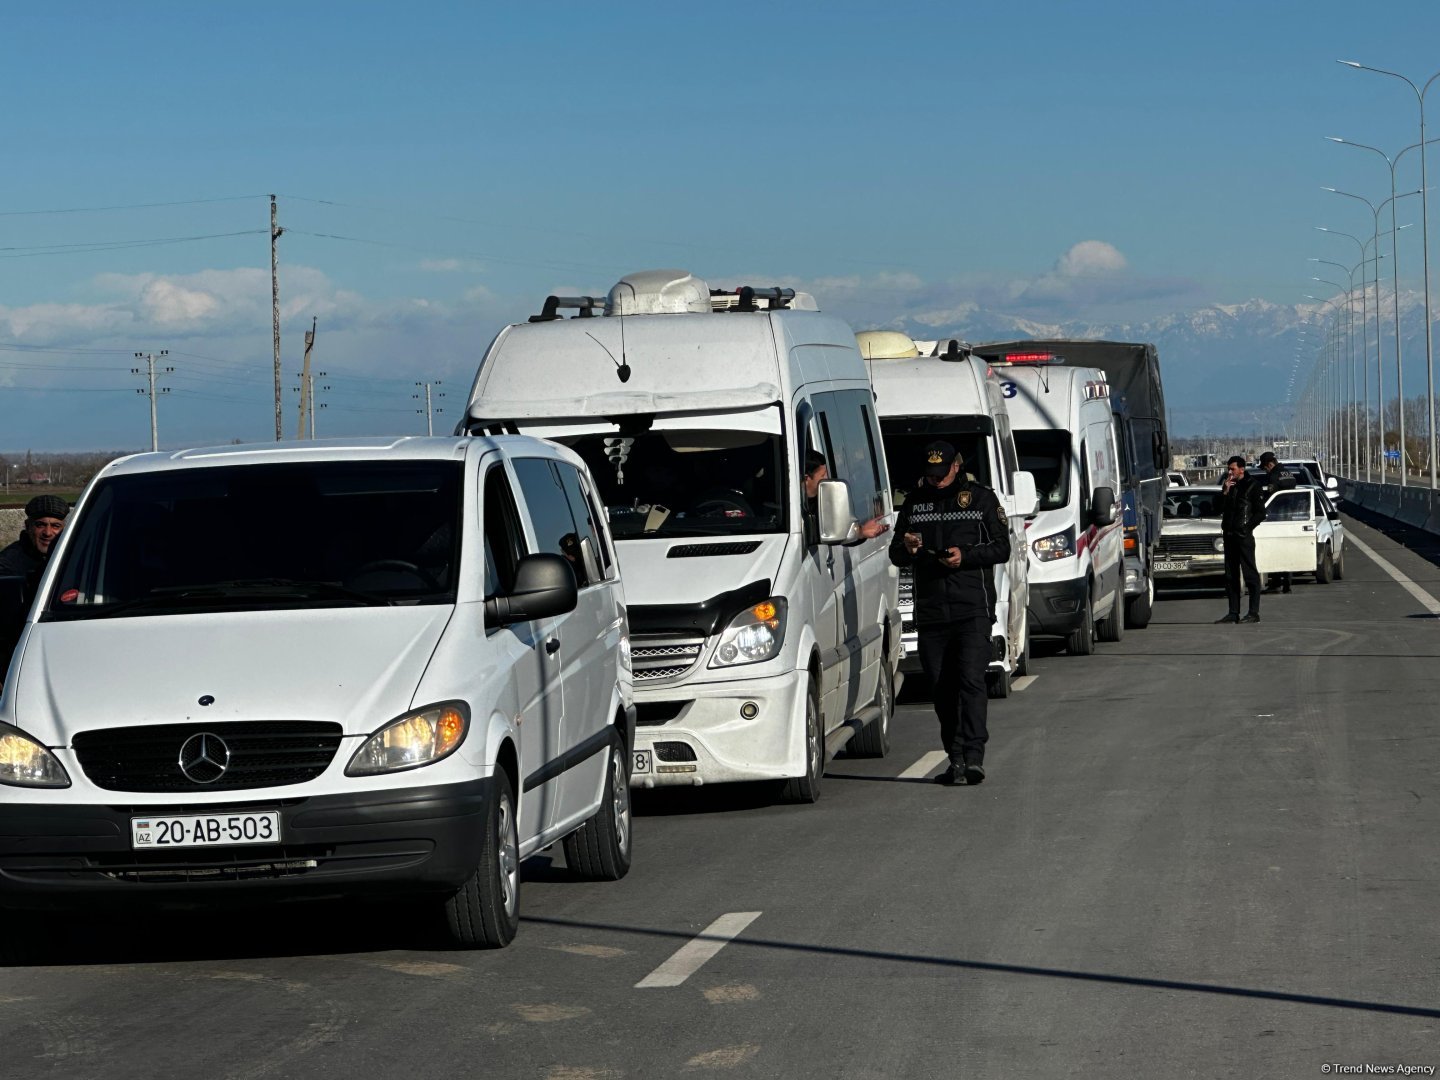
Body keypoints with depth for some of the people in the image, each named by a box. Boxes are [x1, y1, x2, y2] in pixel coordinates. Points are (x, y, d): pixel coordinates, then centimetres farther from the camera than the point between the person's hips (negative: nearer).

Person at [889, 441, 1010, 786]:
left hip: (973, 608, -4)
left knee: (971, 680, -16)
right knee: (942, 689, 4)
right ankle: (956, 758, 10)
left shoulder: (981, 498, 6)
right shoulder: (914, 502, 16)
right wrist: (906, 548, -6)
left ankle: (973, 756, -20)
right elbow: (896, 555, 18)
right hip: (930, 611, 4)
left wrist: (966, 556, -12)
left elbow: (1002, 548, 4)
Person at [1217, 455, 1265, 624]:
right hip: (1229, 535, 7)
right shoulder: (1228, 485, 15)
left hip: (1244, 536, -7)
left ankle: (1254, 613, -7)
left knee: (1250, 574, -7)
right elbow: (1220, 509, 7)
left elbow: (1260, 513, -7)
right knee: (1231, 576, 8)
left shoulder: (1253, 486, -5)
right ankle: (1233, 613, 12)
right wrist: (1225, 492, -5)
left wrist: (1246, 528, -13)